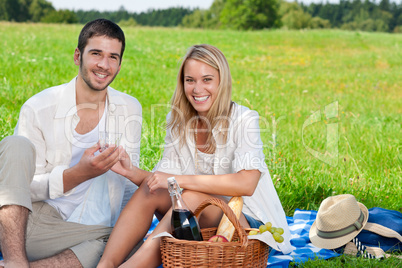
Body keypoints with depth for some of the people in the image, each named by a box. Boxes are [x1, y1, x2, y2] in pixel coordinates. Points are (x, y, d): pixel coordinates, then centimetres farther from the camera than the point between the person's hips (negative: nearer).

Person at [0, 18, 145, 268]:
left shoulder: (130, 110, 4)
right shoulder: (38, 108, -6)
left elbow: (129, 183, 10)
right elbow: (25, 187, -8)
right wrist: (79, 174, -25)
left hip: (87, 230, 2)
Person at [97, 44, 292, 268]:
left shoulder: (244, 120, -14)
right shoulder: (177, 121, 3)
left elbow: (246, 184, -28)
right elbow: (164, 180, 2)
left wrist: (177, 180, -28)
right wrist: (132, 173, -18)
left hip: (249, 222, -5)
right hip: (198, 224, 5)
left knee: (193, 197, -32)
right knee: (150, 191, -20)